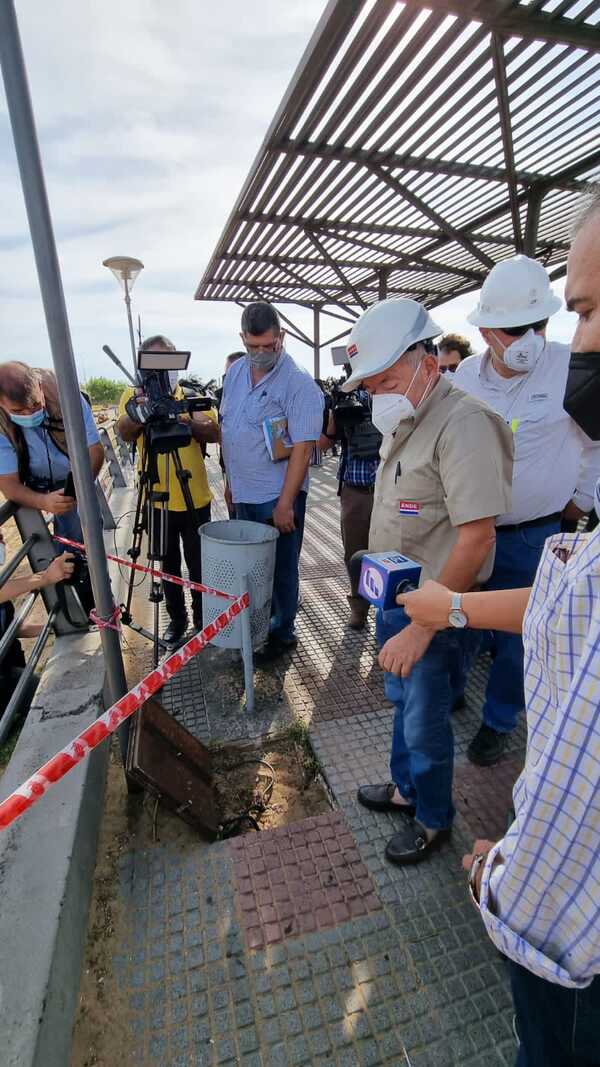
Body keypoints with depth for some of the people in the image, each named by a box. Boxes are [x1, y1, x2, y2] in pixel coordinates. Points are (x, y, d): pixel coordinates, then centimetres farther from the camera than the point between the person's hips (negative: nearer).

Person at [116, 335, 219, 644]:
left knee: (198, 564, 11)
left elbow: (213, 433, -8)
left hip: (194, 499, 0)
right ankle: (177, 618, 33)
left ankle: (202, 619, 31)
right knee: (168, 565, 15)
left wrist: (187, 420, -27)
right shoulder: (133, 395, 4)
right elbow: (124, 432, -14)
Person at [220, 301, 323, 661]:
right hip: (244, 494, 7)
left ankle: (282, 633, 27)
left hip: (278, 497, -6)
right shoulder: (235, 373, 8)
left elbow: (303, 447, -18)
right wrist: (231, 481, 16)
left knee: (280, 569, 7)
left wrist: (285, 503, -20)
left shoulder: (299, 382, -13)